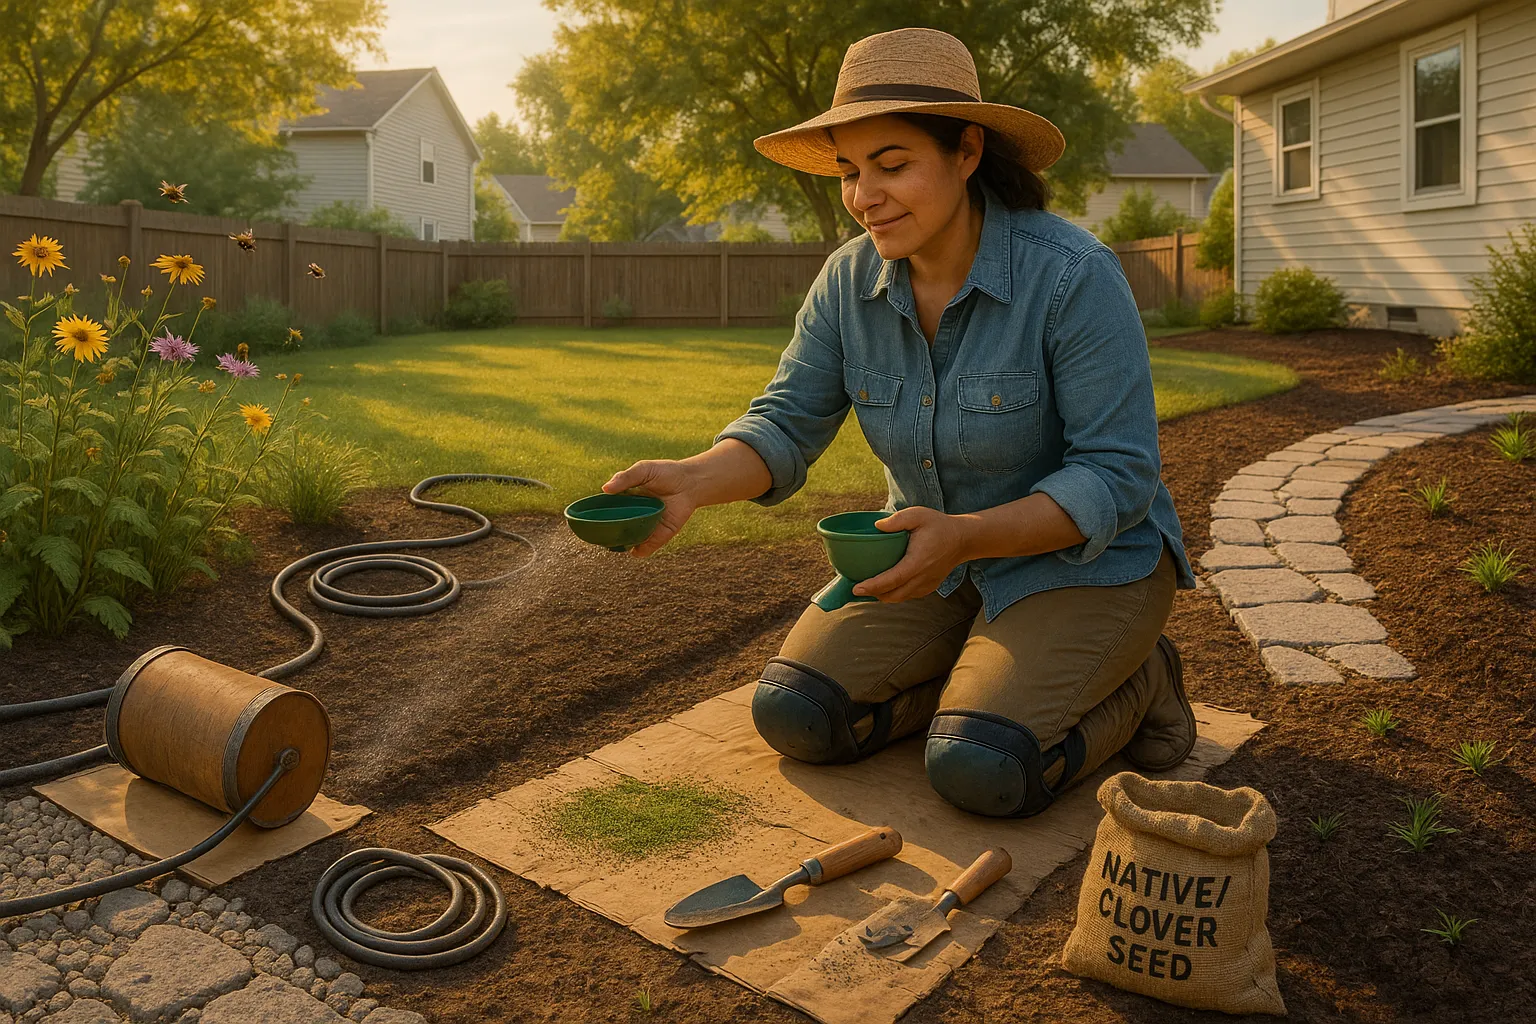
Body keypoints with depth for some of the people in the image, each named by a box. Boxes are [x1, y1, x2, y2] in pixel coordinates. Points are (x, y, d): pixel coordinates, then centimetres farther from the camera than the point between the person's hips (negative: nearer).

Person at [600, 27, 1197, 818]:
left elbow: (1117, 478, -23)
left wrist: (966, 536, -37)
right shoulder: (850, 281, -8)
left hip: (1083, 560, -5)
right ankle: (991, 680, 10)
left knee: (977, 769, -26)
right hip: (943, 554, 5)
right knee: (793, 715, -10)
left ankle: (1132, 682, 4)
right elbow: (785, 424, -9)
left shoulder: (1074, 277, -24)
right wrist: (692, 480, -31)